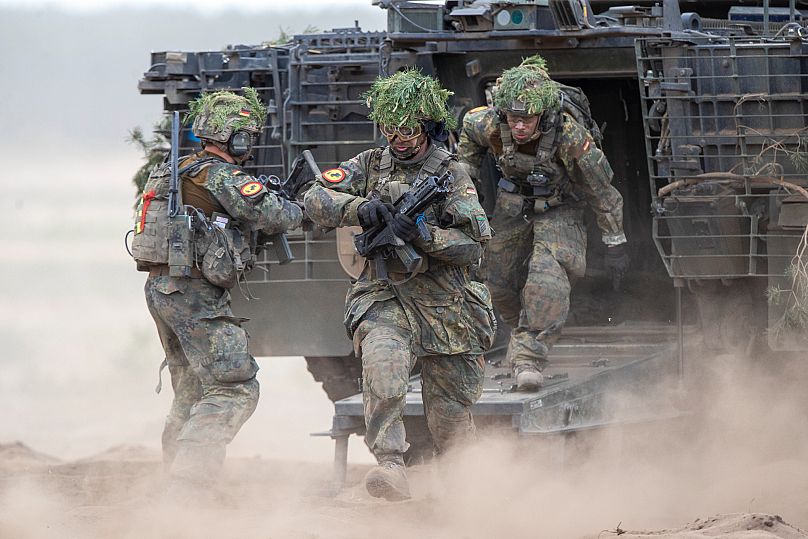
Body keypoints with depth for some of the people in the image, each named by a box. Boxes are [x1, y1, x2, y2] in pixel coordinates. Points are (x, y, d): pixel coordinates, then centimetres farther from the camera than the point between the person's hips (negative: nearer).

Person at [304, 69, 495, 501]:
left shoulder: (451, 174, -1)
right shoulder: (370, 165, 8)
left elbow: (473, 246, -8)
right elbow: (316, 200, -2)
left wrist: (423, 235, -24)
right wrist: (360, 208, -20)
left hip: (445, 305, 0)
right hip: (384, 299, 0)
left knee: (451, 416, 9)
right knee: (383, 359, -33)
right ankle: (390, 467, -38)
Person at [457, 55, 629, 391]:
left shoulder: (570, 136, -35)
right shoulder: (489, 124, -27)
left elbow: (602, 190, -21)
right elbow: (468, 130, 1)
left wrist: (615, 244, -13)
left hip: (558, 209, -4)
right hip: (512, 207, 4)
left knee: (548, 280, -26)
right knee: (499, 281, 13)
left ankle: (529, 357, -24)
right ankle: (523, 331, 42)